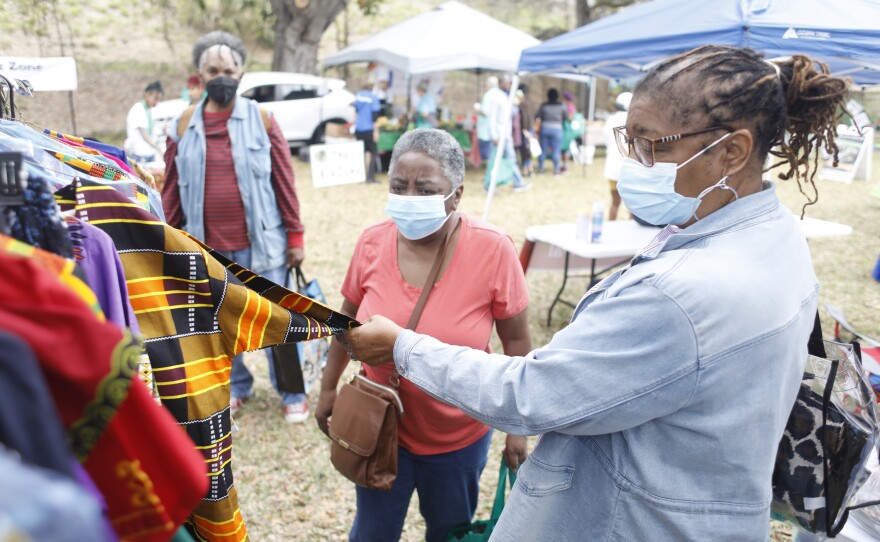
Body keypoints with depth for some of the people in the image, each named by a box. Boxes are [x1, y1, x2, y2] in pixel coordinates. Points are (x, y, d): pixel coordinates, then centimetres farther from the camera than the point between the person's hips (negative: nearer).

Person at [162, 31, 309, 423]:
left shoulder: (260, 119, -1)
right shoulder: (184, 124, 4)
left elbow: (284, 182, -2)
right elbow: (171, 189, 7)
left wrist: (295, 237, -3)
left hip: (260, 243, -2)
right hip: (207, 247, 3)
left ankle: (292, 394, 21)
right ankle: (237, 386, 36)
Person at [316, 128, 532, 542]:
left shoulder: (492, 250, -21)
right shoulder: (372, 243, -13)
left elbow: (517, 341, -10)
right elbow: (348, 320, 3)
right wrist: (328, 388, 11)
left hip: (459, 437, -1)